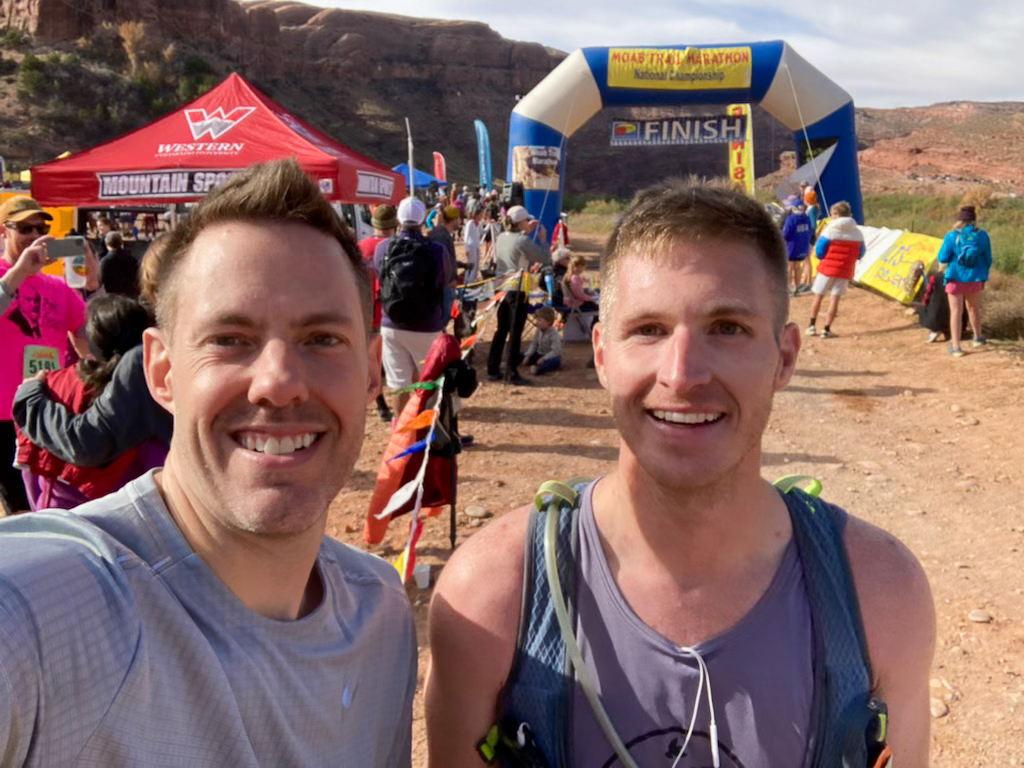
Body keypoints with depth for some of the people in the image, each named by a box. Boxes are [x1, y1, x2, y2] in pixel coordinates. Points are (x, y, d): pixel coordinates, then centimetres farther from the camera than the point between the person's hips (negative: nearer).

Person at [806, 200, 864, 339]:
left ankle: (812, 325, 16)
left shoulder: (829, 231, -11)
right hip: (845, 271, 2)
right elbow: (860, 254, 9)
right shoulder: (857, 233, 2)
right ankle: (826, 329, 1)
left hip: (827, 269, -2)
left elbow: (819, 253, -10)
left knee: (818, 296, 13)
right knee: (835, 298, 4)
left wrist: (820, 237, 8)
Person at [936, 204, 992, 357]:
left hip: (956, 278, -3)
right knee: (973, 307, 24)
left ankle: (956, 347, 0)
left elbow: (943, 258, -10)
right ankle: (978, 338, 42)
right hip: (975, 279, 3)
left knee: (956, 312, 2)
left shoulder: (952, 236, -13)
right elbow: (988, 260, 3)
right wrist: (984, 276, 15)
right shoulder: (982, 236, -4)